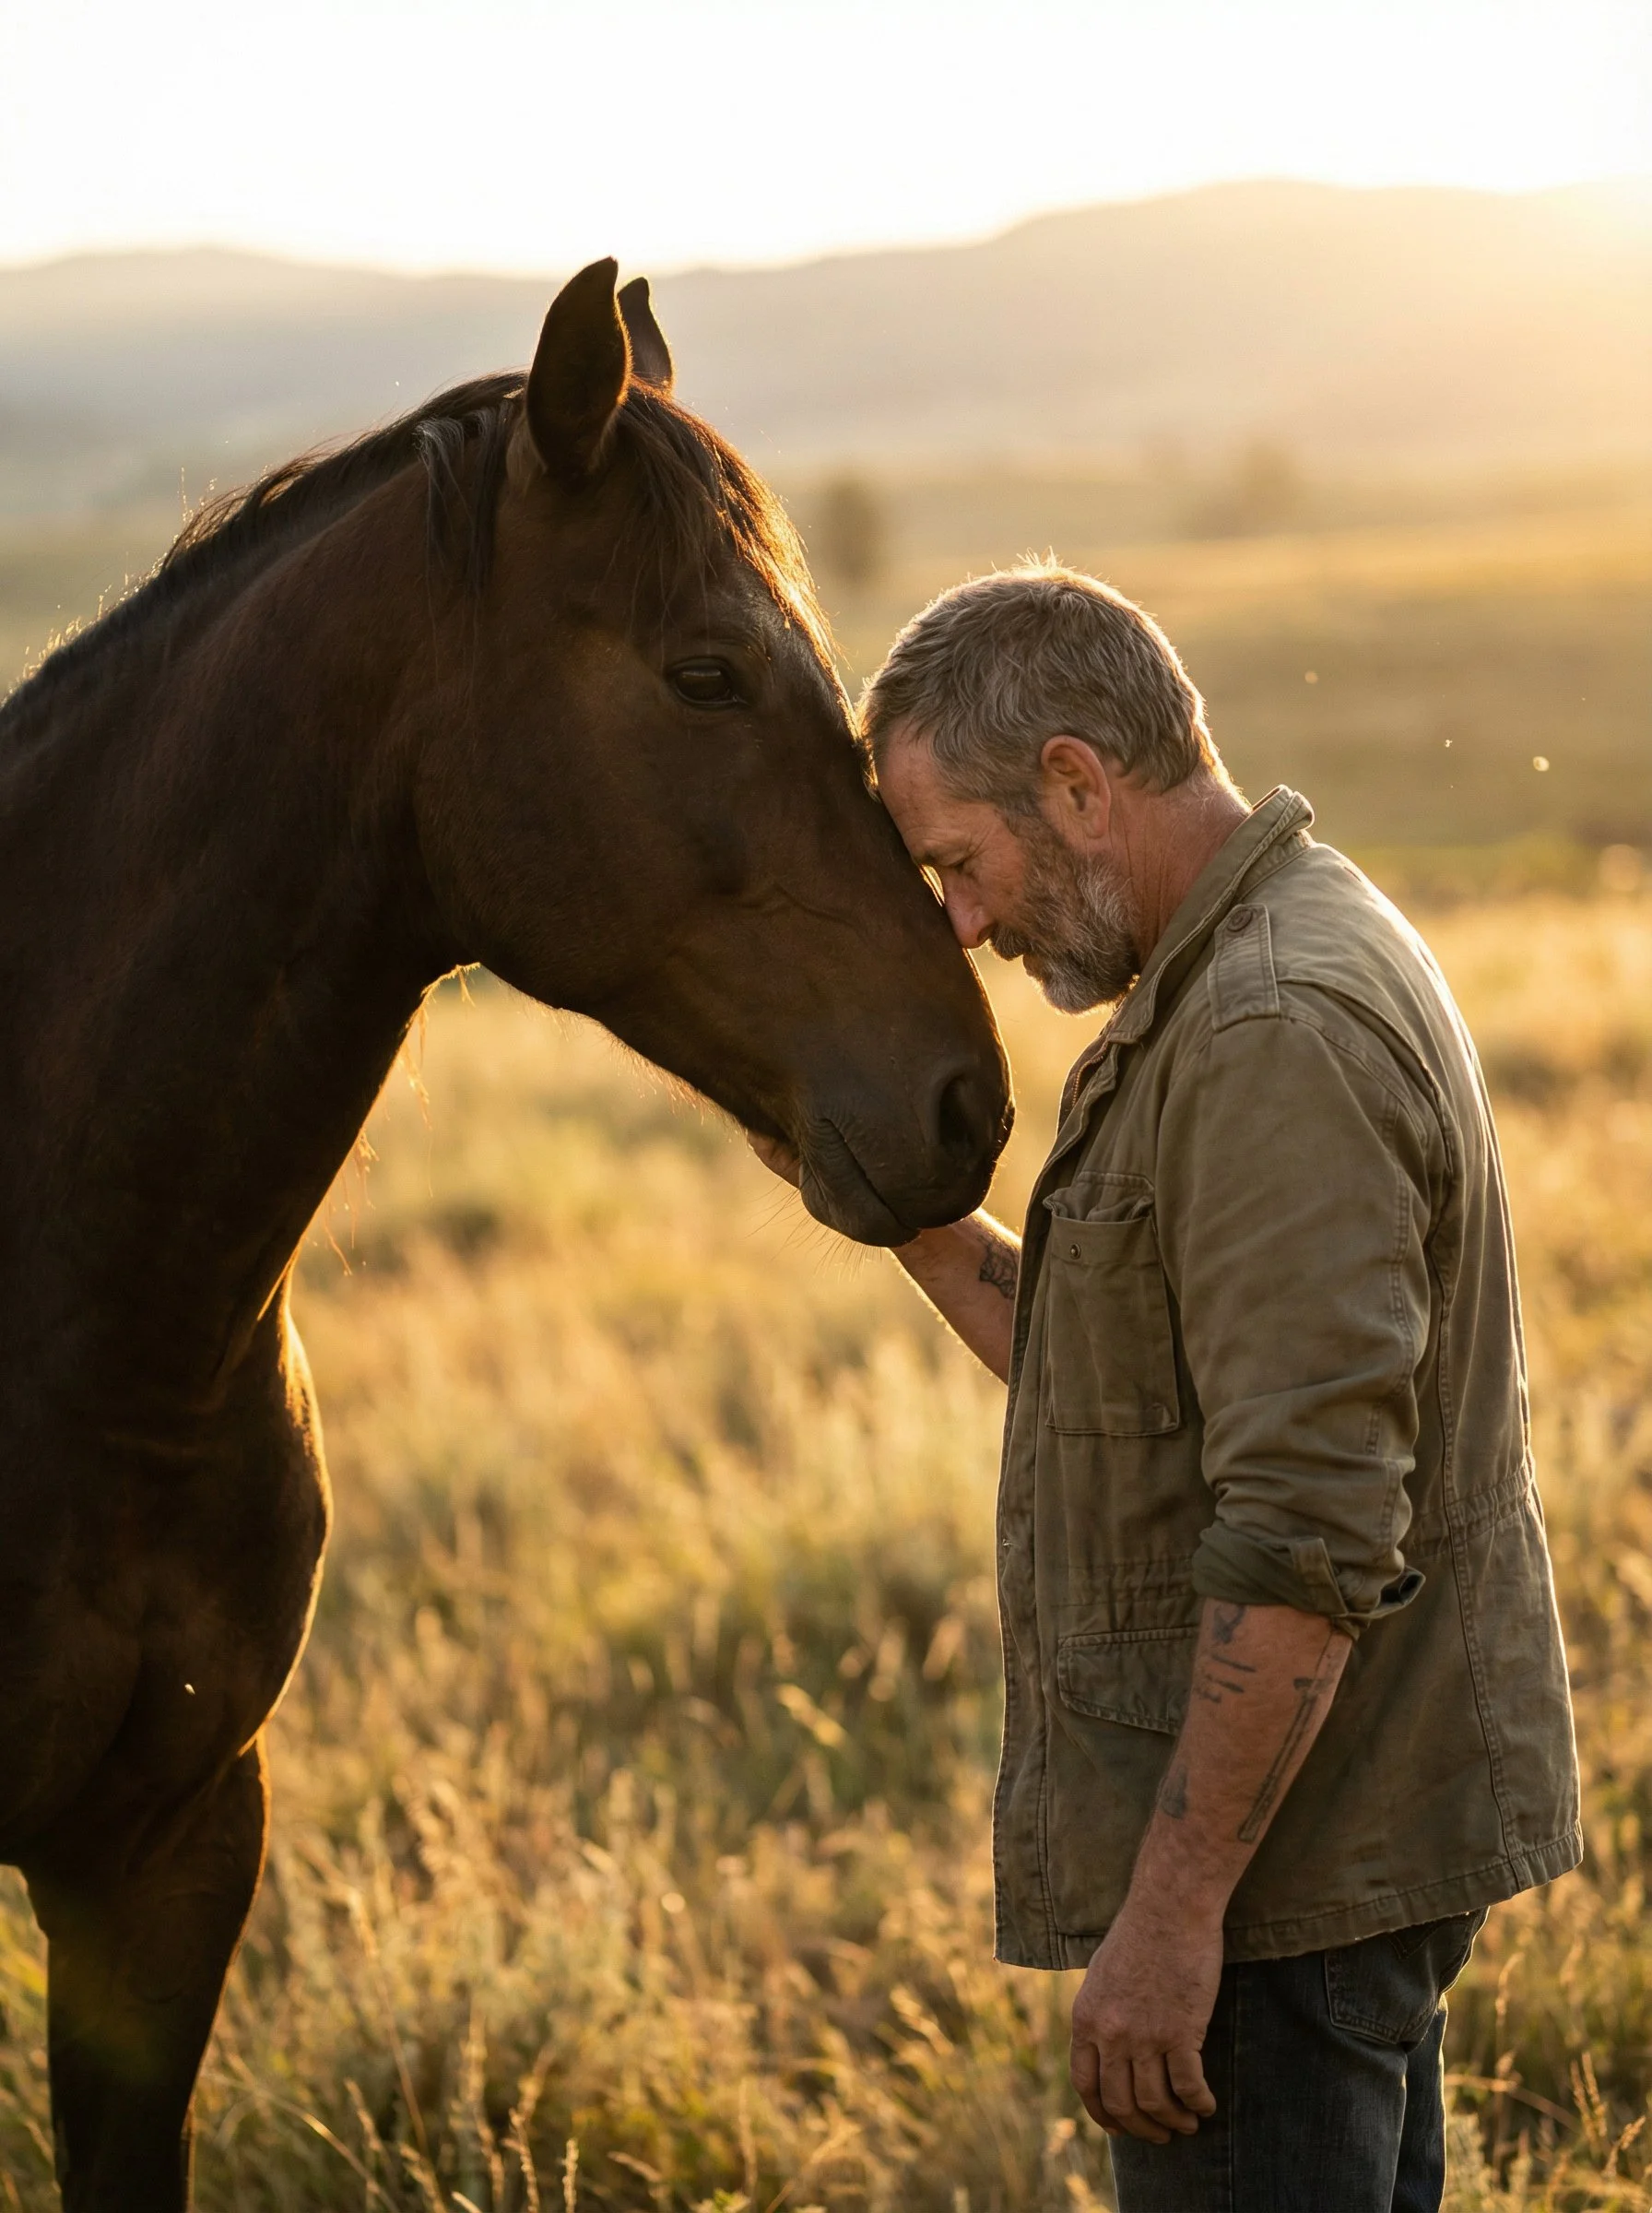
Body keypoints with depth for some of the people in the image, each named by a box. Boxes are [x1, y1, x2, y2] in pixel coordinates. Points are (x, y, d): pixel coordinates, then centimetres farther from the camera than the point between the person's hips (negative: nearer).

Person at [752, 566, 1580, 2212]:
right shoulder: (1231, 989, 14)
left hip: (1284, 1864, -11)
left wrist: (1172, 1907, -25)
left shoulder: (1278, 1036, -21)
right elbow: (1141, 1386, 19)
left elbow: (1307, 1534, -26)